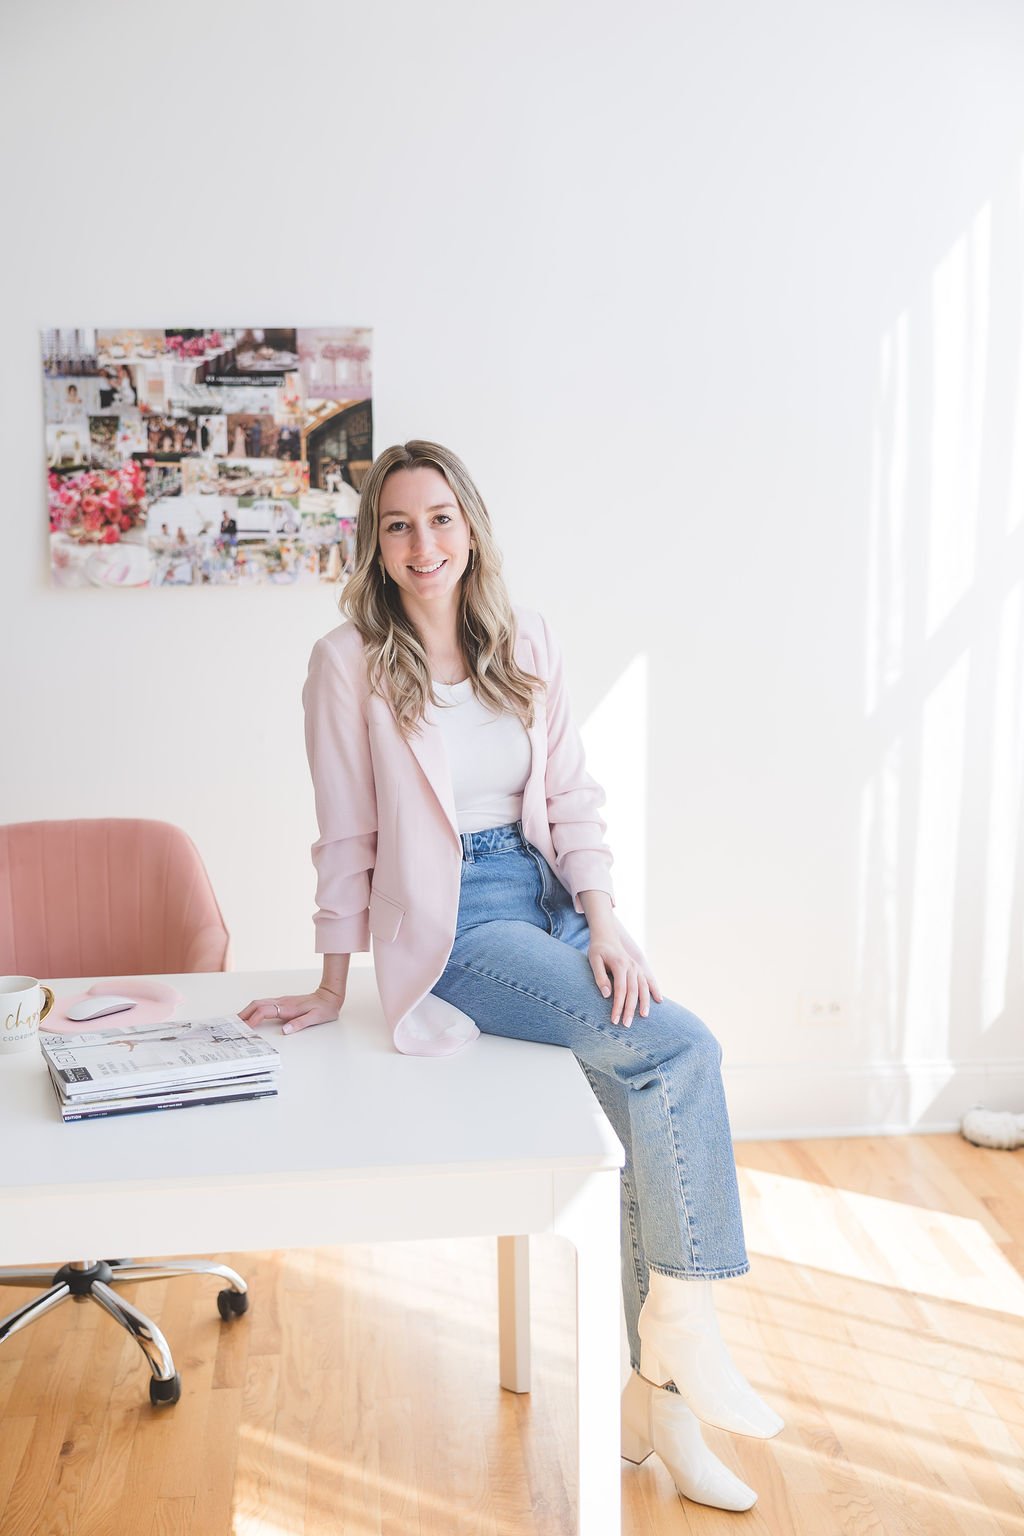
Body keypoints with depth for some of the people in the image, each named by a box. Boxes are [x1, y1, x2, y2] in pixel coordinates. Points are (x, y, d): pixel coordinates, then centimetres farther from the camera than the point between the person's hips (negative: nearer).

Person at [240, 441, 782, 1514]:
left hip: (551, 901, 5)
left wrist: (605, 928, -5)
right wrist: (332, 986, 5)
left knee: (655, 1122, -8)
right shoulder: (350, 663, -4)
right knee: (680, 1050, -22)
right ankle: (685, 1322, -6)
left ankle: (657, 1394, 9)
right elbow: (347, 835, 0)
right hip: (454, 924, -5)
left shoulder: (526, 646, 8)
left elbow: (572, 799, 8)